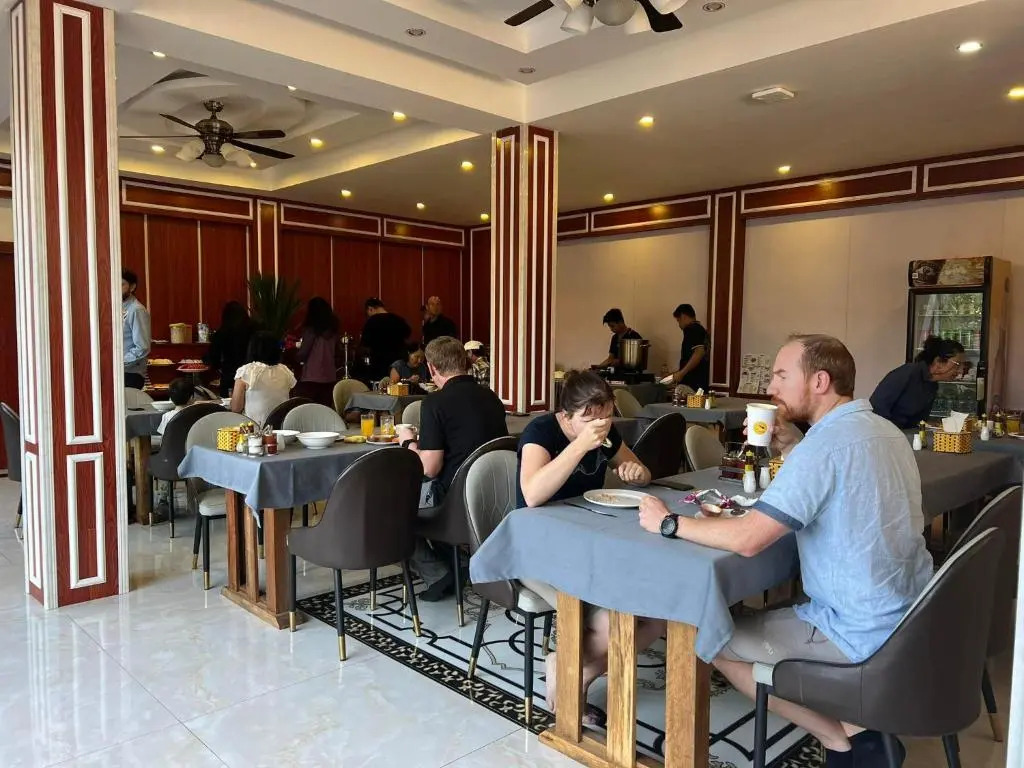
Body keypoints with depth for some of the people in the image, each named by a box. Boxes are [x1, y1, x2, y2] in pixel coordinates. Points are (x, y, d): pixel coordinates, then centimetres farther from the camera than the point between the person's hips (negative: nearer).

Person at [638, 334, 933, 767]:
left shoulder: (826, 442, -23)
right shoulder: (881, 429, 5)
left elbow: (747, 539, -28)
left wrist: (668, 523, -15)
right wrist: (789, 446, 4)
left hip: (865, 630, -9)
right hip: (910, 614, 9)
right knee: (764, 612, 25)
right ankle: (854, 728, 16)